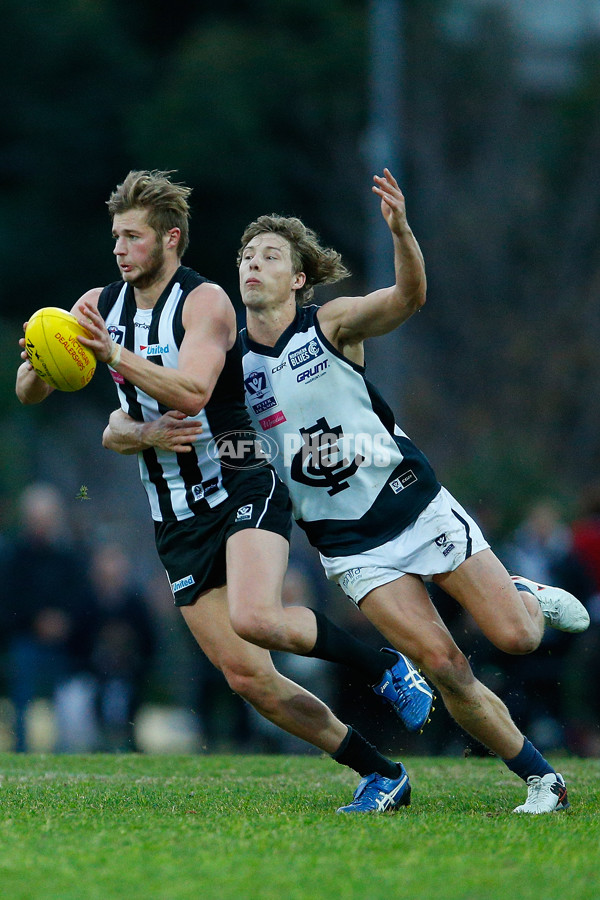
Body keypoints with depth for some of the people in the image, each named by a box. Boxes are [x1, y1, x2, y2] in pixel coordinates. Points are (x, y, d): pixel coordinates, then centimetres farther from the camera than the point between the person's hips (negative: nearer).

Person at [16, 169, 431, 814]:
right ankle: (380, 774, 7)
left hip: (242, 487, -6)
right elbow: (27, 393, 6)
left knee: (254, 618, -32)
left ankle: (385, 667, -7)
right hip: (176, 520, 6)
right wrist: (38, 364, -17)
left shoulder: (205, 301, -10)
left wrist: (115, 355, -34)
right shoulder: (99, 306, 7)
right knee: (247, 678, -3)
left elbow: (191, 393, -24)